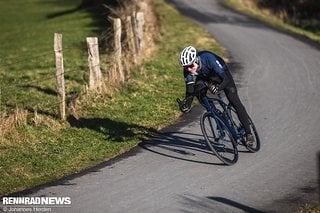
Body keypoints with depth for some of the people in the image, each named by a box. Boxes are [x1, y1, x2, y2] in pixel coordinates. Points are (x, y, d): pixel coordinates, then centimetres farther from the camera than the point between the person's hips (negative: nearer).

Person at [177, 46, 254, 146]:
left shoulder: (209, 58, -42)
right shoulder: (187, 69, -29)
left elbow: (226, 79, -43)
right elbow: (190, 88, -21)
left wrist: (218, 88, -61)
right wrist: (187, 102, -37)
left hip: (221, 74, -4)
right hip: (204, 77, 4)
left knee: (235, 102, -14)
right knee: (198, 92, -22)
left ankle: (248, 133, -7)